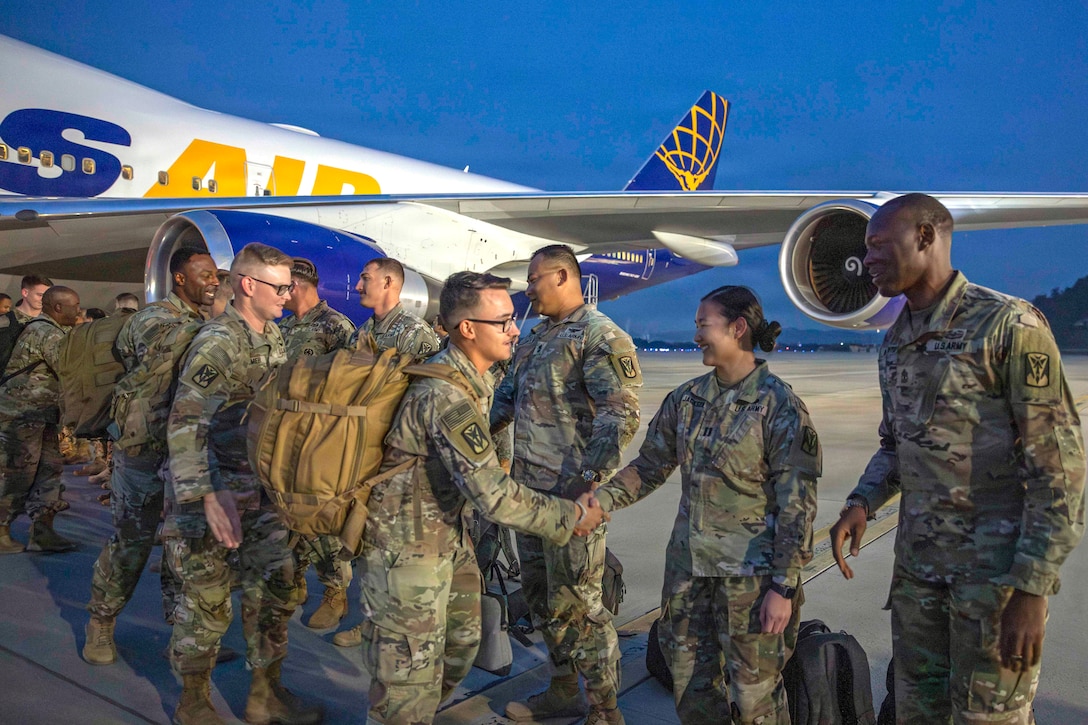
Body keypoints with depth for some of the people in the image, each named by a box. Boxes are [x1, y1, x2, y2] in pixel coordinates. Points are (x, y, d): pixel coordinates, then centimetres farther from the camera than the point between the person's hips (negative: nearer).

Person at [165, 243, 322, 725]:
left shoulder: (272, 338, 8)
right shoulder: (217, 343, -17)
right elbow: (185, 425, -25)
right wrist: (209, 496, -34)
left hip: (259, 492, 8)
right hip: (210, 492, -8)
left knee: (277, 587, 11)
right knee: (207, 600, 5)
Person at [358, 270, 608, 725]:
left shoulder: (472, 375, 2)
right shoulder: (447, 395, -29)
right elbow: (494, 496, -30)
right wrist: (569, 517, -20)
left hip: (447, 530, 10)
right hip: (407, 545, -9)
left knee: (461, 644, 22)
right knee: (412, 671, 2)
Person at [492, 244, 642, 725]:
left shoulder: (600, 336, -13)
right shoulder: (537, 336, 15)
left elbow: (621, 418, -21)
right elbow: (506, 396, 24)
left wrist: (585, 481, -25)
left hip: (569, 493, -9)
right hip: (528, 488, 9)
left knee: (576, 602, 0)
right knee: (540, 594, 18)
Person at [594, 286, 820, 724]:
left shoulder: (779, 406, -13)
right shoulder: (688, 399, 4)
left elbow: (797, 506, -13)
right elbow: (650, 466, 10)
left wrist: (784, 587, -14)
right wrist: (599, 501, -5)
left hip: (750, 573, -5)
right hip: (689, 564, 6)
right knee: (691, 686, 16)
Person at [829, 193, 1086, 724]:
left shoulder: (1010, 324, -14)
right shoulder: (895, 342, 8)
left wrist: (1031, 589, -18)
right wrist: (861, 503, -2)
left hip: (998, 560, -6)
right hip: (918, 556, 7)